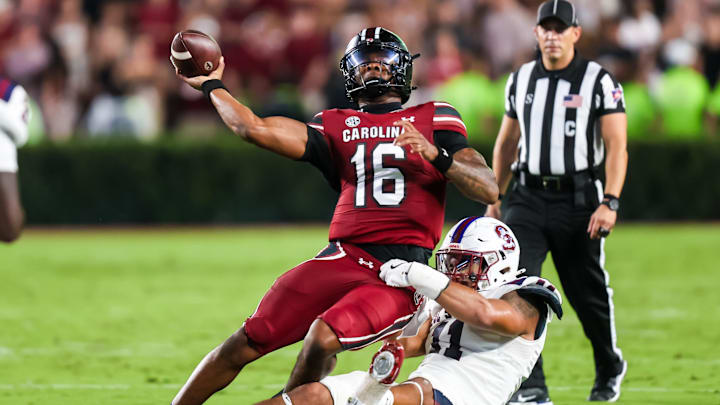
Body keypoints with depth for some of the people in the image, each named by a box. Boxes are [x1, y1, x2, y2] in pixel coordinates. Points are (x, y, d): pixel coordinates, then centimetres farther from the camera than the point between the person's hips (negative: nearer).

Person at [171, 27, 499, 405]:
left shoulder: (433, 120, 13)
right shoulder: (336, 127, 19)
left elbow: (489, 190, 2)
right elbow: (253, 128, 8)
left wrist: (435, 154, -13)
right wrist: (211, 86, 20)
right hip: (344, 257, 3)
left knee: (323, 337, -28)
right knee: (247, 342, -8)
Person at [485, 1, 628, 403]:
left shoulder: (599, 82, -5)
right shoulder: (520, 80, 9)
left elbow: (617, 147, -9)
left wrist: (610, 203, -19)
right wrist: (494, 198, 19)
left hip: (578, 200, -3)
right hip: (528, 200, 3)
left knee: (588, 293, 7)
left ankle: (610, 367, 35)